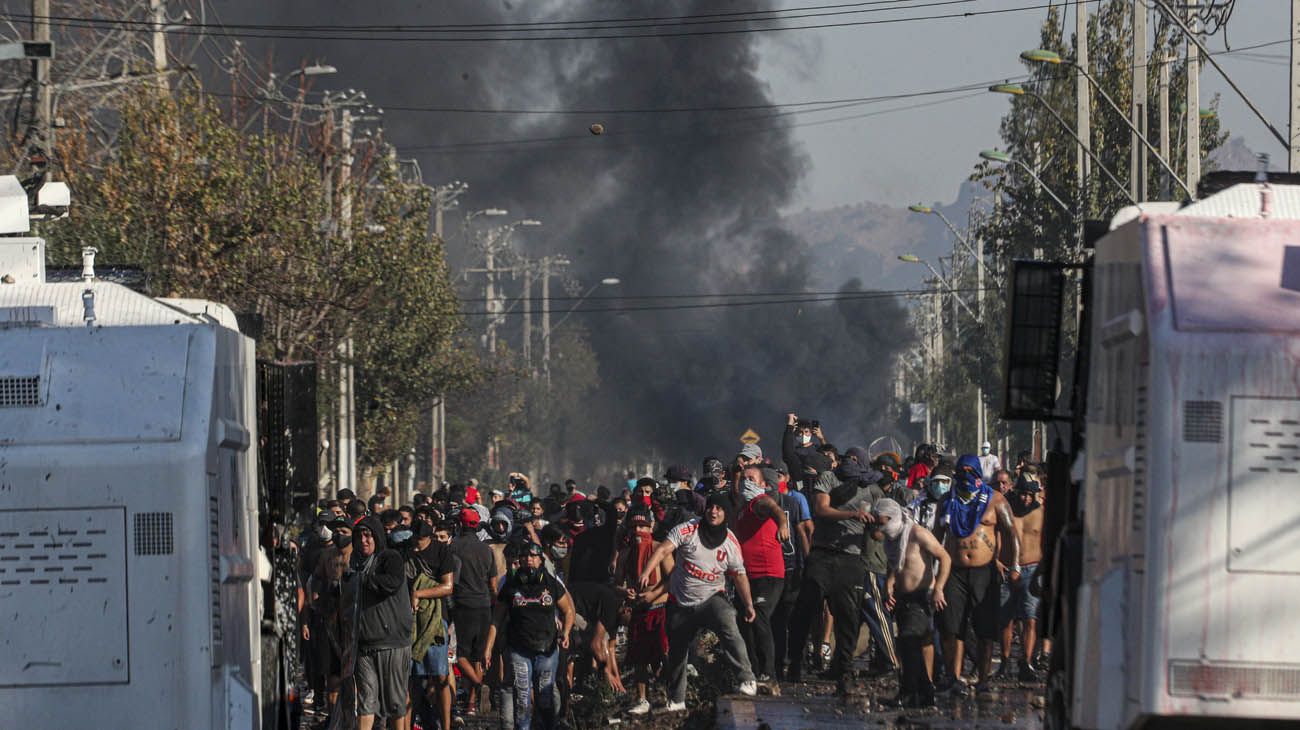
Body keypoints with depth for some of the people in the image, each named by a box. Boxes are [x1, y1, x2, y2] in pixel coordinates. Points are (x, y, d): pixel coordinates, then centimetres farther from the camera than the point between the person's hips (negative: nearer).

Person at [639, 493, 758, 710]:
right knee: (676, 652, 8)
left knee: (729, 629, -30)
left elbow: (739, 575, 8)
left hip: (712, 598, -1)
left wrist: (748, 605, 8)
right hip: (681, 603, 1)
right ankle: (676, 700, 25)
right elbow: (663, 550, -19)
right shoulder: (687, 530, -9)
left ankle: (747, 679, -32)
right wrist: (646, 572, -34)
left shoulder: (730, 543, -2)